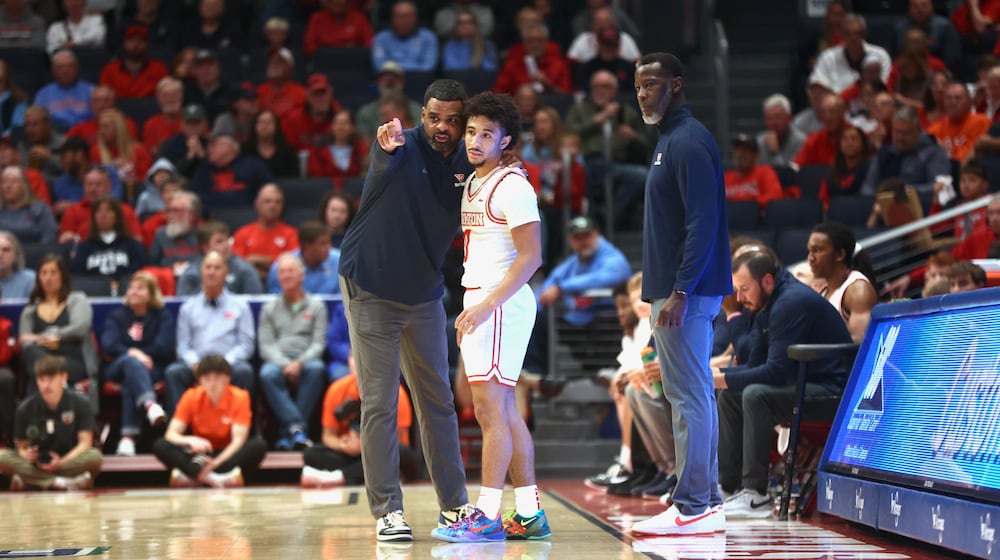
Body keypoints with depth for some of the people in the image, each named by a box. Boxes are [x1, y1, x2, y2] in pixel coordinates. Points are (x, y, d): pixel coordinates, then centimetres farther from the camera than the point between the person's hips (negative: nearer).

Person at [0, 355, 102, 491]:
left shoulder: (80, 403, -3)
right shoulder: (25, 408, 0)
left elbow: (85, 442, -7)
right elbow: (22, 447, 4)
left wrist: (61, 462, -23)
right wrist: (26, 455, -21)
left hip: (70, 461, -1)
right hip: (36, 464, 1)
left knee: (95, 456, -32)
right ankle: (64, 483, -29)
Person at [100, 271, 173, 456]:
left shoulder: (163, 316, 16)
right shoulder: (116, 316, 20)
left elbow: (165, 348, 1)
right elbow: (108, 345, 0)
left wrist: (138, 353, -3)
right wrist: (132, 353, -17)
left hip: (152, 370, -1)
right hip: (117, 369, 1)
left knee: (131, 381, -37)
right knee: (131, 362, -37)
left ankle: (128, 437, -52)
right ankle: (149, 404, -66)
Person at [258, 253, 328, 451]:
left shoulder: (316, 306, 16)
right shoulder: (270, 308, 19)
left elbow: (318, 344, 4)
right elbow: (266, 346, 7)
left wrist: (300, 362, -16)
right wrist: (285, 364, -13)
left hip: (306, 360, 0)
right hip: (278, 362, 0)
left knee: (316, 368, -36)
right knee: (267, 374, -36)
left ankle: (288, 433, -37)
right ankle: (297, 428, -42)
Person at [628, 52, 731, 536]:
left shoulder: (689, 142, -14)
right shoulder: (671, 139, 18)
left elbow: (703, 222, -21)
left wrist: (680, 291, -23)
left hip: (684, 294, -10)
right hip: (677, 290, 10)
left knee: (688, 397, -8)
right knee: (696, 395, 11)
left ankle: (693, 508, -7)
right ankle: (705, 501, 16)